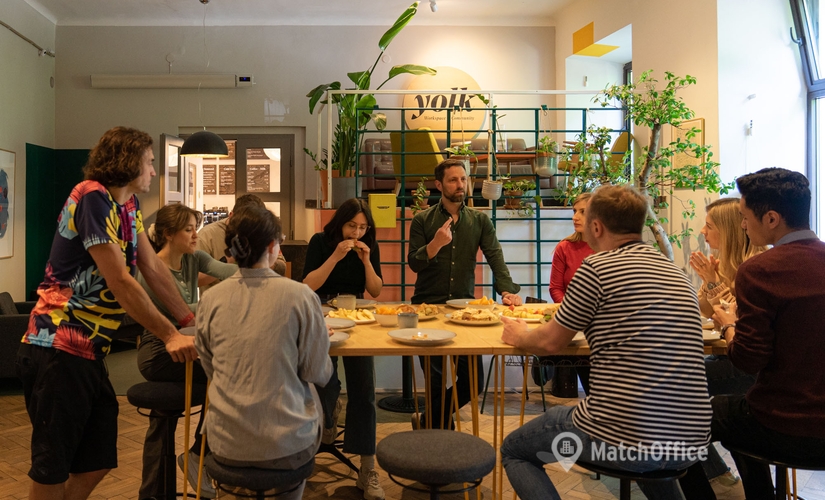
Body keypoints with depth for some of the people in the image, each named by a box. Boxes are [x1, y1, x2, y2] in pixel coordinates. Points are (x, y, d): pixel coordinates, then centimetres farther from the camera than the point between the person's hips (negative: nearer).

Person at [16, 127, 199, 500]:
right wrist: (170, 335, -17)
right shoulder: (92, 197, -16)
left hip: (88, 350, 9)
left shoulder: (127, 205, 11)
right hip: (58, 349, -9)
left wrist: (190, 321, 6)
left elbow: (154, 269, 10)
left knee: (98, 461, 14)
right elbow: (120, 282, -20)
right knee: (53, 468, 3)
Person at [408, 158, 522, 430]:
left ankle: (429, 423, 26)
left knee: (473, 381, 3)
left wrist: (507, 290, -20)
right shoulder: (422, 220, 2)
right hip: (428, 306, -2)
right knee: (437, 383, -1)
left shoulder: (480, 220, 7)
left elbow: (495, 257, -4)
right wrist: (435, 244, -23)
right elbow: (414, 264, -5)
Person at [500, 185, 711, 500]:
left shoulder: (597, 267, -10)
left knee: (513, 451, 14)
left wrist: (518, 336, 19)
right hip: (690, 444, 8)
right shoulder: (677, 274, 9)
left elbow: (551, 343, -1)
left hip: (619, 438, -7)